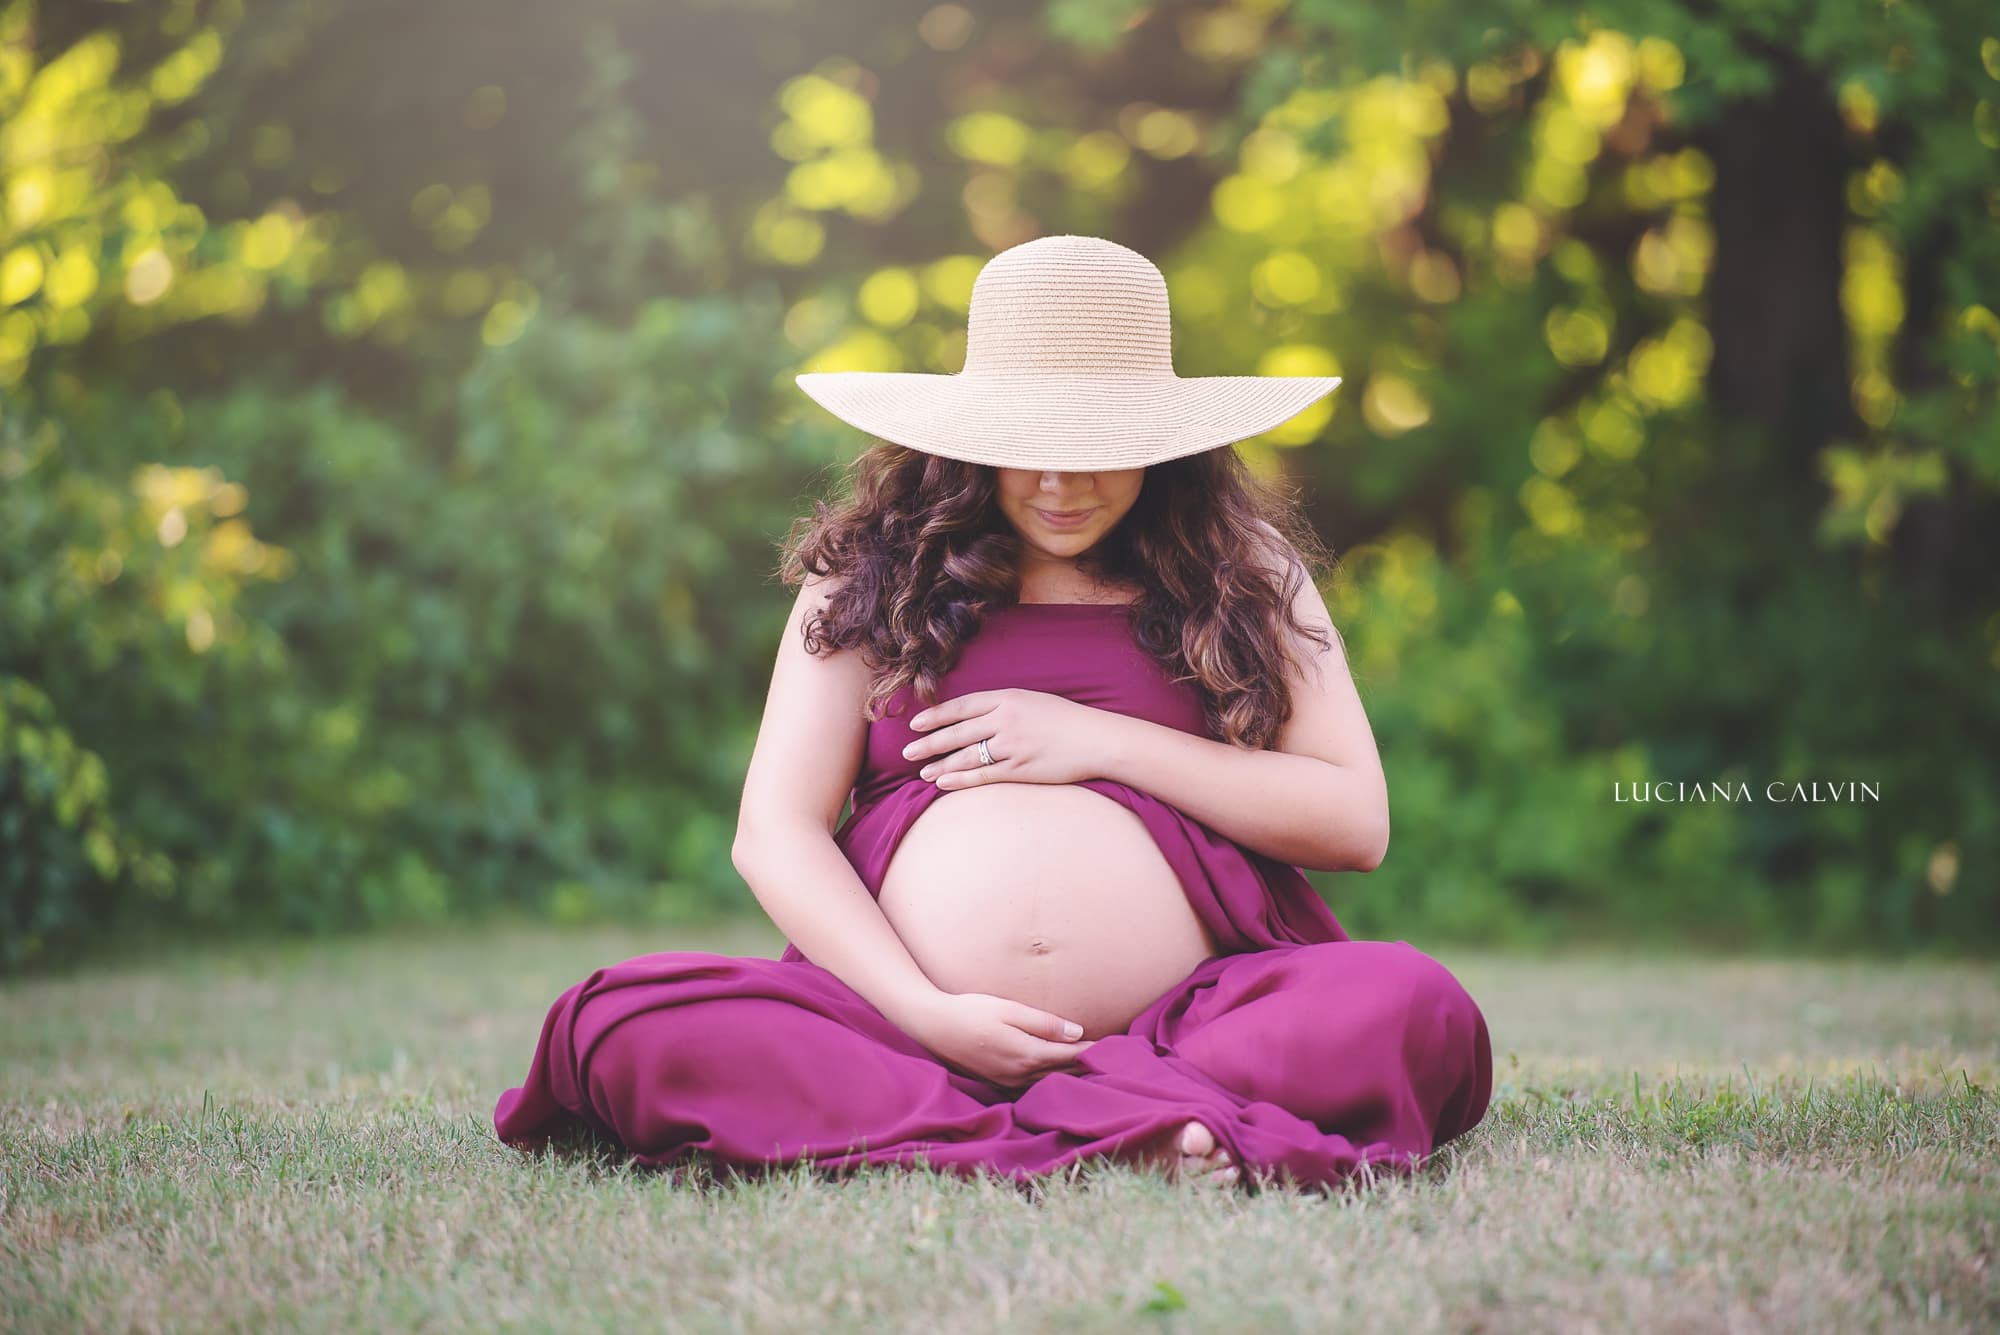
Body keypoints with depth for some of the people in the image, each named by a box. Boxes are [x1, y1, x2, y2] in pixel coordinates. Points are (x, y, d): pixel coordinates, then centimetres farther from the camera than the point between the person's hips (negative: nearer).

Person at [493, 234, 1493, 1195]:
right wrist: (925, 1014, -11)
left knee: (1419, 1012, -30)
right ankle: (1126, 1137, -34)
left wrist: (1101, 741, -1)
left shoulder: (1242, 570, 14)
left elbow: (1354, 821, 7)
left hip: (1181, 1017, 0)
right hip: (896, 1015, 1)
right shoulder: (873, 572, 13)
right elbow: (774, 832, 5)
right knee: (623, 1029, -27)